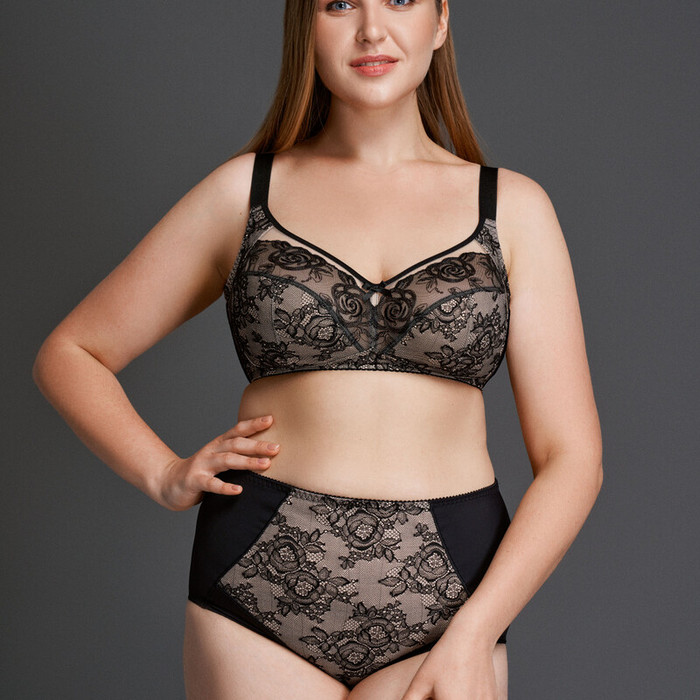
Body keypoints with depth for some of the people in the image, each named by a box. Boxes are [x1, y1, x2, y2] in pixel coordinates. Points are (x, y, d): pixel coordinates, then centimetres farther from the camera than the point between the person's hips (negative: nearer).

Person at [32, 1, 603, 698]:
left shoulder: (512, 205, 6)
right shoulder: (244, 190, 6)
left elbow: (570, 457, 1)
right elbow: (68, 353, 13)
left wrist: (472, 636, -9)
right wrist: (165, 476, -1)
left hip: (444, 598, 0)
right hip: (265, 587, 0)